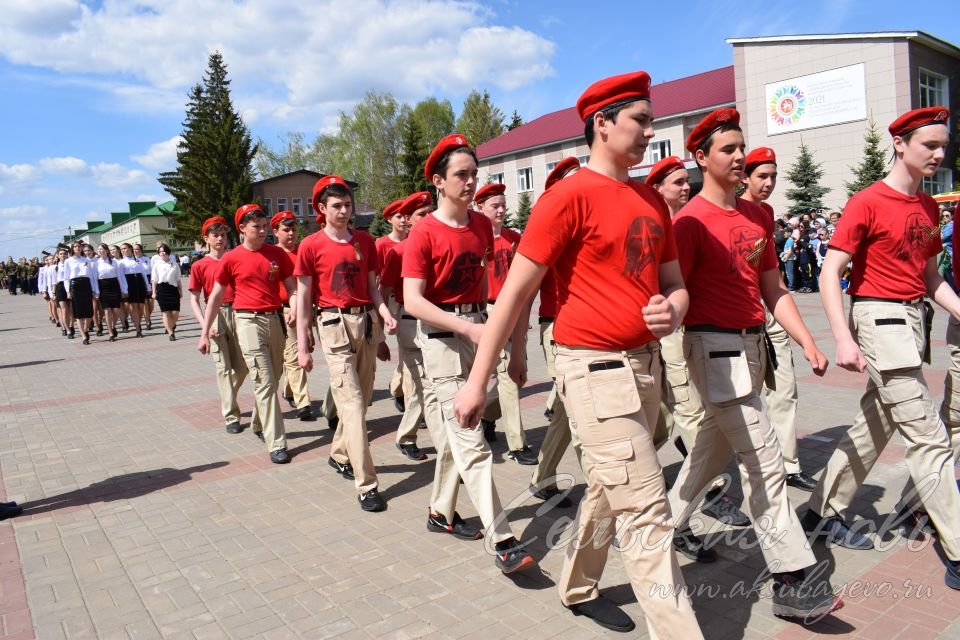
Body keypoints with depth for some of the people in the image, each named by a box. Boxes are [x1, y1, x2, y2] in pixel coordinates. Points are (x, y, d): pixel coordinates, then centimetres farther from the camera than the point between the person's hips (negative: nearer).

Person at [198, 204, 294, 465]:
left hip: (275, 319, 4)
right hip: (249, 321, -4)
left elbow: (291, 287, 9)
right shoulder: (231, 259, -1)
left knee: (273, 380, 12)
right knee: (264, 382, -8)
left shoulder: (277, 253, 6)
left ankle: (261, 424, 34)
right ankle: (276, 443, -4)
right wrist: (204, 332, 4)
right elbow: (216, 297, 5)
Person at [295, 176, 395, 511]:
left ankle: (339, 455, 35)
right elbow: (303, 299, -1)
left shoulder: (365, 240, 10)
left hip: (367, 321, 5)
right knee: (352, 402, -9)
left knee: (362, 398, 11)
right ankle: (366, 485, -6)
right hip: (335, 324, -5)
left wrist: (385, 312, -6)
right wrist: (302, 347, -3)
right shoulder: (310, 245, -2)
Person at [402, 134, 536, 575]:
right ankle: (502, 541, -6)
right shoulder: (424, 233, -11)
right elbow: (412, 301, -17)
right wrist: (466, 327, -26)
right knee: (471, 440, -9)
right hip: (442, 335, -7)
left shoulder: (482, 225, 9)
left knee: (456, 429, 16)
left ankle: (443, 511, 33)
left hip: (477, 328, 7)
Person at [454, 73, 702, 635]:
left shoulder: (652, 199, 12)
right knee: (648, 512, -4)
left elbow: (674, 280, 18)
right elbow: (516, 291, -12)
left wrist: (673, 308, -8)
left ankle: (579, 588, 43)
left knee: (608, 492, 21)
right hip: (596, 370, -8)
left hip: (647, 363, 8)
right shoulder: (570, 195, -11)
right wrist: (478, 381, -11)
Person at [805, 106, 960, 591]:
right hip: (880, 320, -8)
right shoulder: (867, 203, -11)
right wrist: (843, 338, -23)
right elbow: (830, 272, -15)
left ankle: (824, 512, 29)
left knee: (874, 425, 15)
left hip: (915, 321, 8)